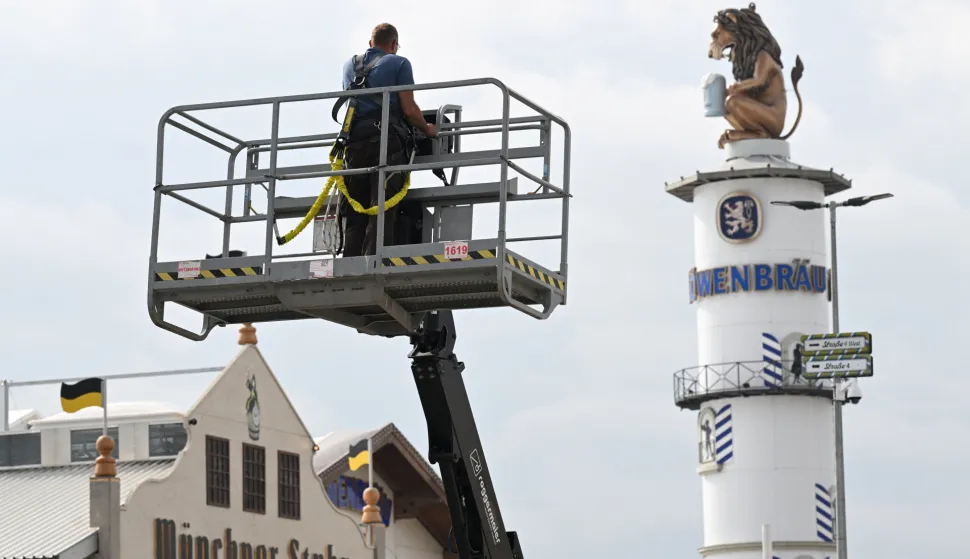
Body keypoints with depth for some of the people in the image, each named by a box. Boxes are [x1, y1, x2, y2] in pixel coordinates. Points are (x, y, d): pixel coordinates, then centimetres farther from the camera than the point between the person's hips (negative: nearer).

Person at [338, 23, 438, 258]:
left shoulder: (351, 64, 24)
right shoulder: (398, 63, 8)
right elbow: (409, 109, 0)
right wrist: (427, 130, 17)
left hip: (354, 140, 4)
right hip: (386, 140, -4)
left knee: (354, 216, 2)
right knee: (382, 213, -10)